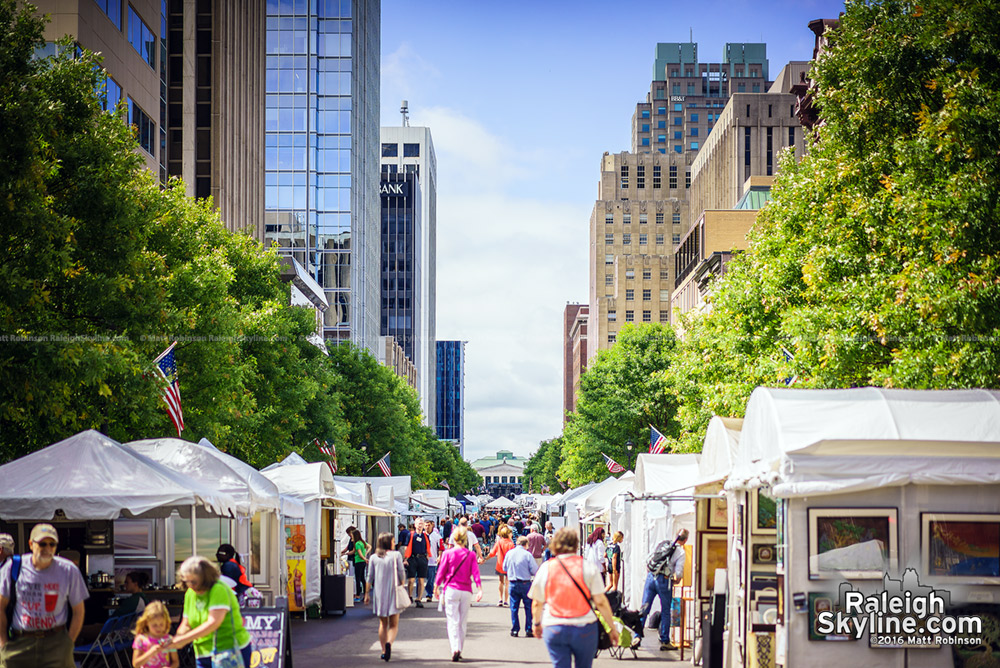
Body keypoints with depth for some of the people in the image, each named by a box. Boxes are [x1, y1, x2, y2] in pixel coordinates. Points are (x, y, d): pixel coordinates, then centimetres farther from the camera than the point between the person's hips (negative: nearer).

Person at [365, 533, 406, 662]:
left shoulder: (374, 558, 3)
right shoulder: (396, 555, -4)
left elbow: (370, 577, 3)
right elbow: (402, 574, -5)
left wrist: (367, 593, 10)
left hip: (379, 593, 3)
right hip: (393, 593, -3)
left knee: (383, 624, 15)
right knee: (393, 625, 1)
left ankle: (384, 651, 12)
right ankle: (389, 643, -26)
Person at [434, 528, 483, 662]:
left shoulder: (447, 554, -4)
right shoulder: (471, 555, 0)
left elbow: (441, 572, 0)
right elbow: (475, 573, -6)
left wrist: (436, 587, 12)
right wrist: (479, 589, -7)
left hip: (451, 589, -2)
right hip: (466, 591, 2)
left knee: (453, 621, -2)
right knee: (463, 622, 13)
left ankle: (455, 649, -19)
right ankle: (460, 650, 18)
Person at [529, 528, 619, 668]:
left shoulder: (545, 568, 1)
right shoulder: (588, 567, -2)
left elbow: (537, 603, 7)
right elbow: (601, 601, -4)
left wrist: (537, 623, 24)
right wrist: (612, 627, 5)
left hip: (554, 629, 0)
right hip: (584, 629, 0)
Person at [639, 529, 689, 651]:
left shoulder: (662, 544, 11)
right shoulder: (680, 552, -3)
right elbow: (678, 573, -10)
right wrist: (676, 578, 12)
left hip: (650, 577, 4)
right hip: (664, 581, -4)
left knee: (644, 608, 8)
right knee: (665, 611, 9)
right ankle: (664, 642, 12)